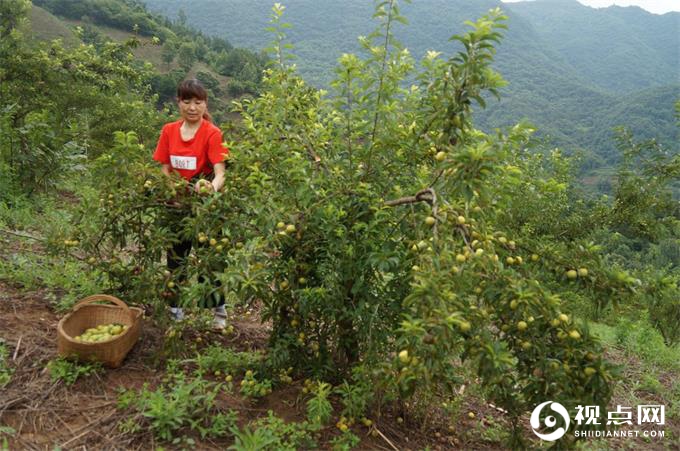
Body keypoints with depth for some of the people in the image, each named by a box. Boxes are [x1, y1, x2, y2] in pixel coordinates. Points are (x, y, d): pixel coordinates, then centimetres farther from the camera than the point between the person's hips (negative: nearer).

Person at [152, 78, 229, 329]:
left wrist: (212, 187, -45)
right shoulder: (169, 131, 1)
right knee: (175, 257, 14)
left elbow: (220, 173, -24)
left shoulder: (212, 133, -13)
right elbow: (165, 170, 6)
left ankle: (219, 309, 22)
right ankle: (175, 308, 31)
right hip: (177, 205, 4)